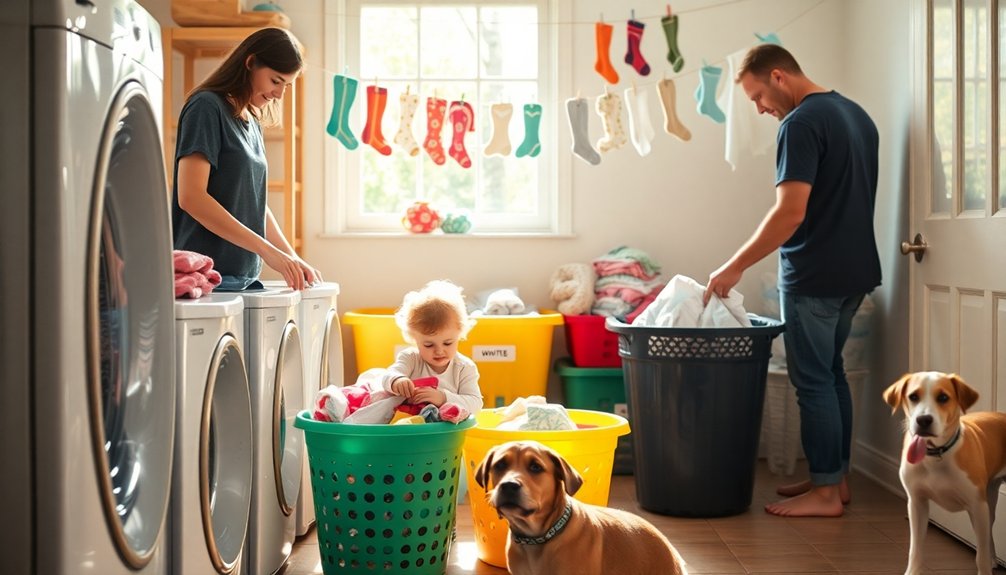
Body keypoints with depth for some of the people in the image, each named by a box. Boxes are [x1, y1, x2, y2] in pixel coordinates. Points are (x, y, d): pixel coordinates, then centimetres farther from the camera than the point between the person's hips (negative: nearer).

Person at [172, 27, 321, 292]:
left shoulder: (253, 123, 16)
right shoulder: (207, 107, -7)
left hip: (245, 277, 7)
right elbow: (190, 197, -17)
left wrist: (293, 259, 12)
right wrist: (266, 250, -19)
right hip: (208, 277, -7)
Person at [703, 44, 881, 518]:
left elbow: (791, 212, -24)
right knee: (831, 372, 16)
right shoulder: (856, 113, 13)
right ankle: (836, 476, 23)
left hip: (814, 277, -9)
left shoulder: (801, 123, -17)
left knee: (813, 381, -2)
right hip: (856, 270, 9)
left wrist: (735, 266, -18)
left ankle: (826, 492, 5)